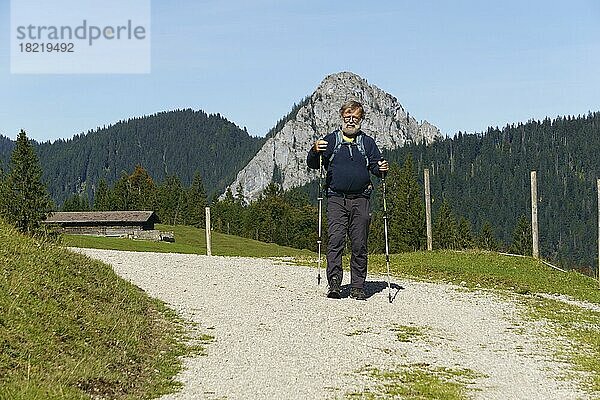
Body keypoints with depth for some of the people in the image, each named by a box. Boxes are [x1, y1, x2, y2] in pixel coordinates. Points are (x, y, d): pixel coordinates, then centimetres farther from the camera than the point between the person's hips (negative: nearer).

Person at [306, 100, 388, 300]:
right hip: (336, 199, -1)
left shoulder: (367, 142, 15)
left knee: (360, 244, 2)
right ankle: (334, 284, -15)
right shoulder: (331, 140, 11)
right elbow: (313, 164, 6)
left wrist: (381, 168, -9)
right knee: (335, 241, -14)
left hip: (361, 200, 2)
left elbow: (375, 165, 15)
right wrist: (315, 151, -16)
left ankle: (358, 287, 8)